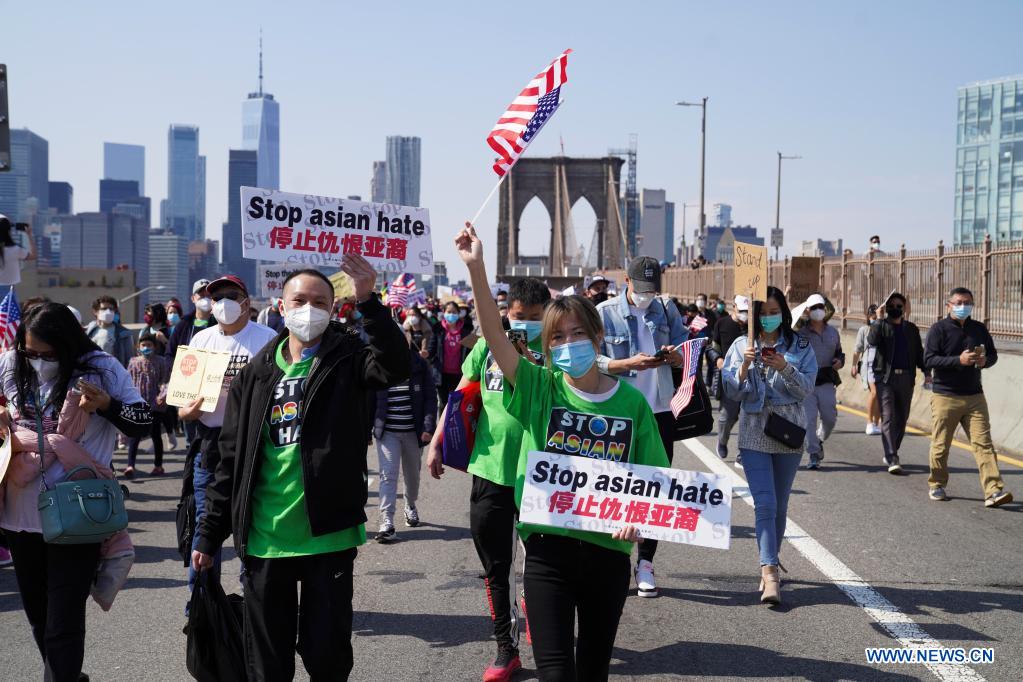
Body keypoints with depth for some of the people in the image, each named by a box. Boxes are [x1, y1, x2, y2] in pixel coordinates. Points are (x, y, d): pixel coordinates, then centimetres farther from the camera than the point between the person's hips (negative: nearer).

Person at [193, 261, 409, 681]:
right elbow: (233, 459, 9)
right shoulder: (257, 373, 7)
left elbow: (396, 366, -24)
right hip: (263, 540, 3)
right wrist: (210, 533, 9)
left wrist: (368, 302, -32)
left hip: (328, 536, -3)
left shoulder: (346, 361, -1)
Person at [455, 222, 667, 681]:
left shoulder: (631, 401, 0)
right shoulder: (540, 388, -3)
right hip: (548, 548, -1)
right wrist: (476, 268, -28)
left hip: (608, 550, 2)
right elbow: (494, 336, -17)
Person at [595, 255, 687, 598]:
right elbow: (591, 361, -9)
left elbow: (688, 355, 11)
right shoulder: (605, 313, -3)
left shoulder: (667, 311, 8)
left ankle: (645, 564, 14)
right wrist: (629, 363, -22)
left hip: (660, 412, 3)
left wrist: (674, 357, -13)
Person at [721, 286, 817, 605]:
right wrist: (745, 367, -16)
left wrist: (784, 367, -22)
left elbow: (806, 388, -6)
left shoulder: (800, 346, 4)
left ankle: (768, 565, 26)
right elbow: (731, 393, 1)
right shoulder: (741, 346, 4)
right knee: (765, 504, -12)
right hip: (754, 433, -1)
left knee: (780, 505, 10)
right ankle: (770, 574, -18)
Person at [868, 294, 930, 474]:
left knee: (902, 419, 9)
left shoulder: (911, 329, 15)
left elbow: (919, 352, 17)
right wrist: (880, 319, -17)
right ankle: (892, 460, -14)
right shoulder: (881, 326, 3)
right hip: (885, 377, -4)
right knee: (888, 418, -10)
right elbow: (872, 341, -17)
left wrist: (926, 371, 5)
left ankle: (890, 454, 24)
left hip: (906, 378, 4)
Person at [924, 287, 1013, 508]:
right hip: (945, 396, -3)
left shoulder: (979, 329, 10)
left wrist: (985, 361, -5)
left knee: (983, 443, -5)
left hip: (975, 396, 3)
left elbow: (993, 354, 19)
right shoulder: (939, 329, -4)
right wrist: (958, 360, -22)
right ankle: (937, 486, 24)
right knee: (940, 445, 6)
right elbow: (928, 360, -12)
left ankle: (994, 491, -10)